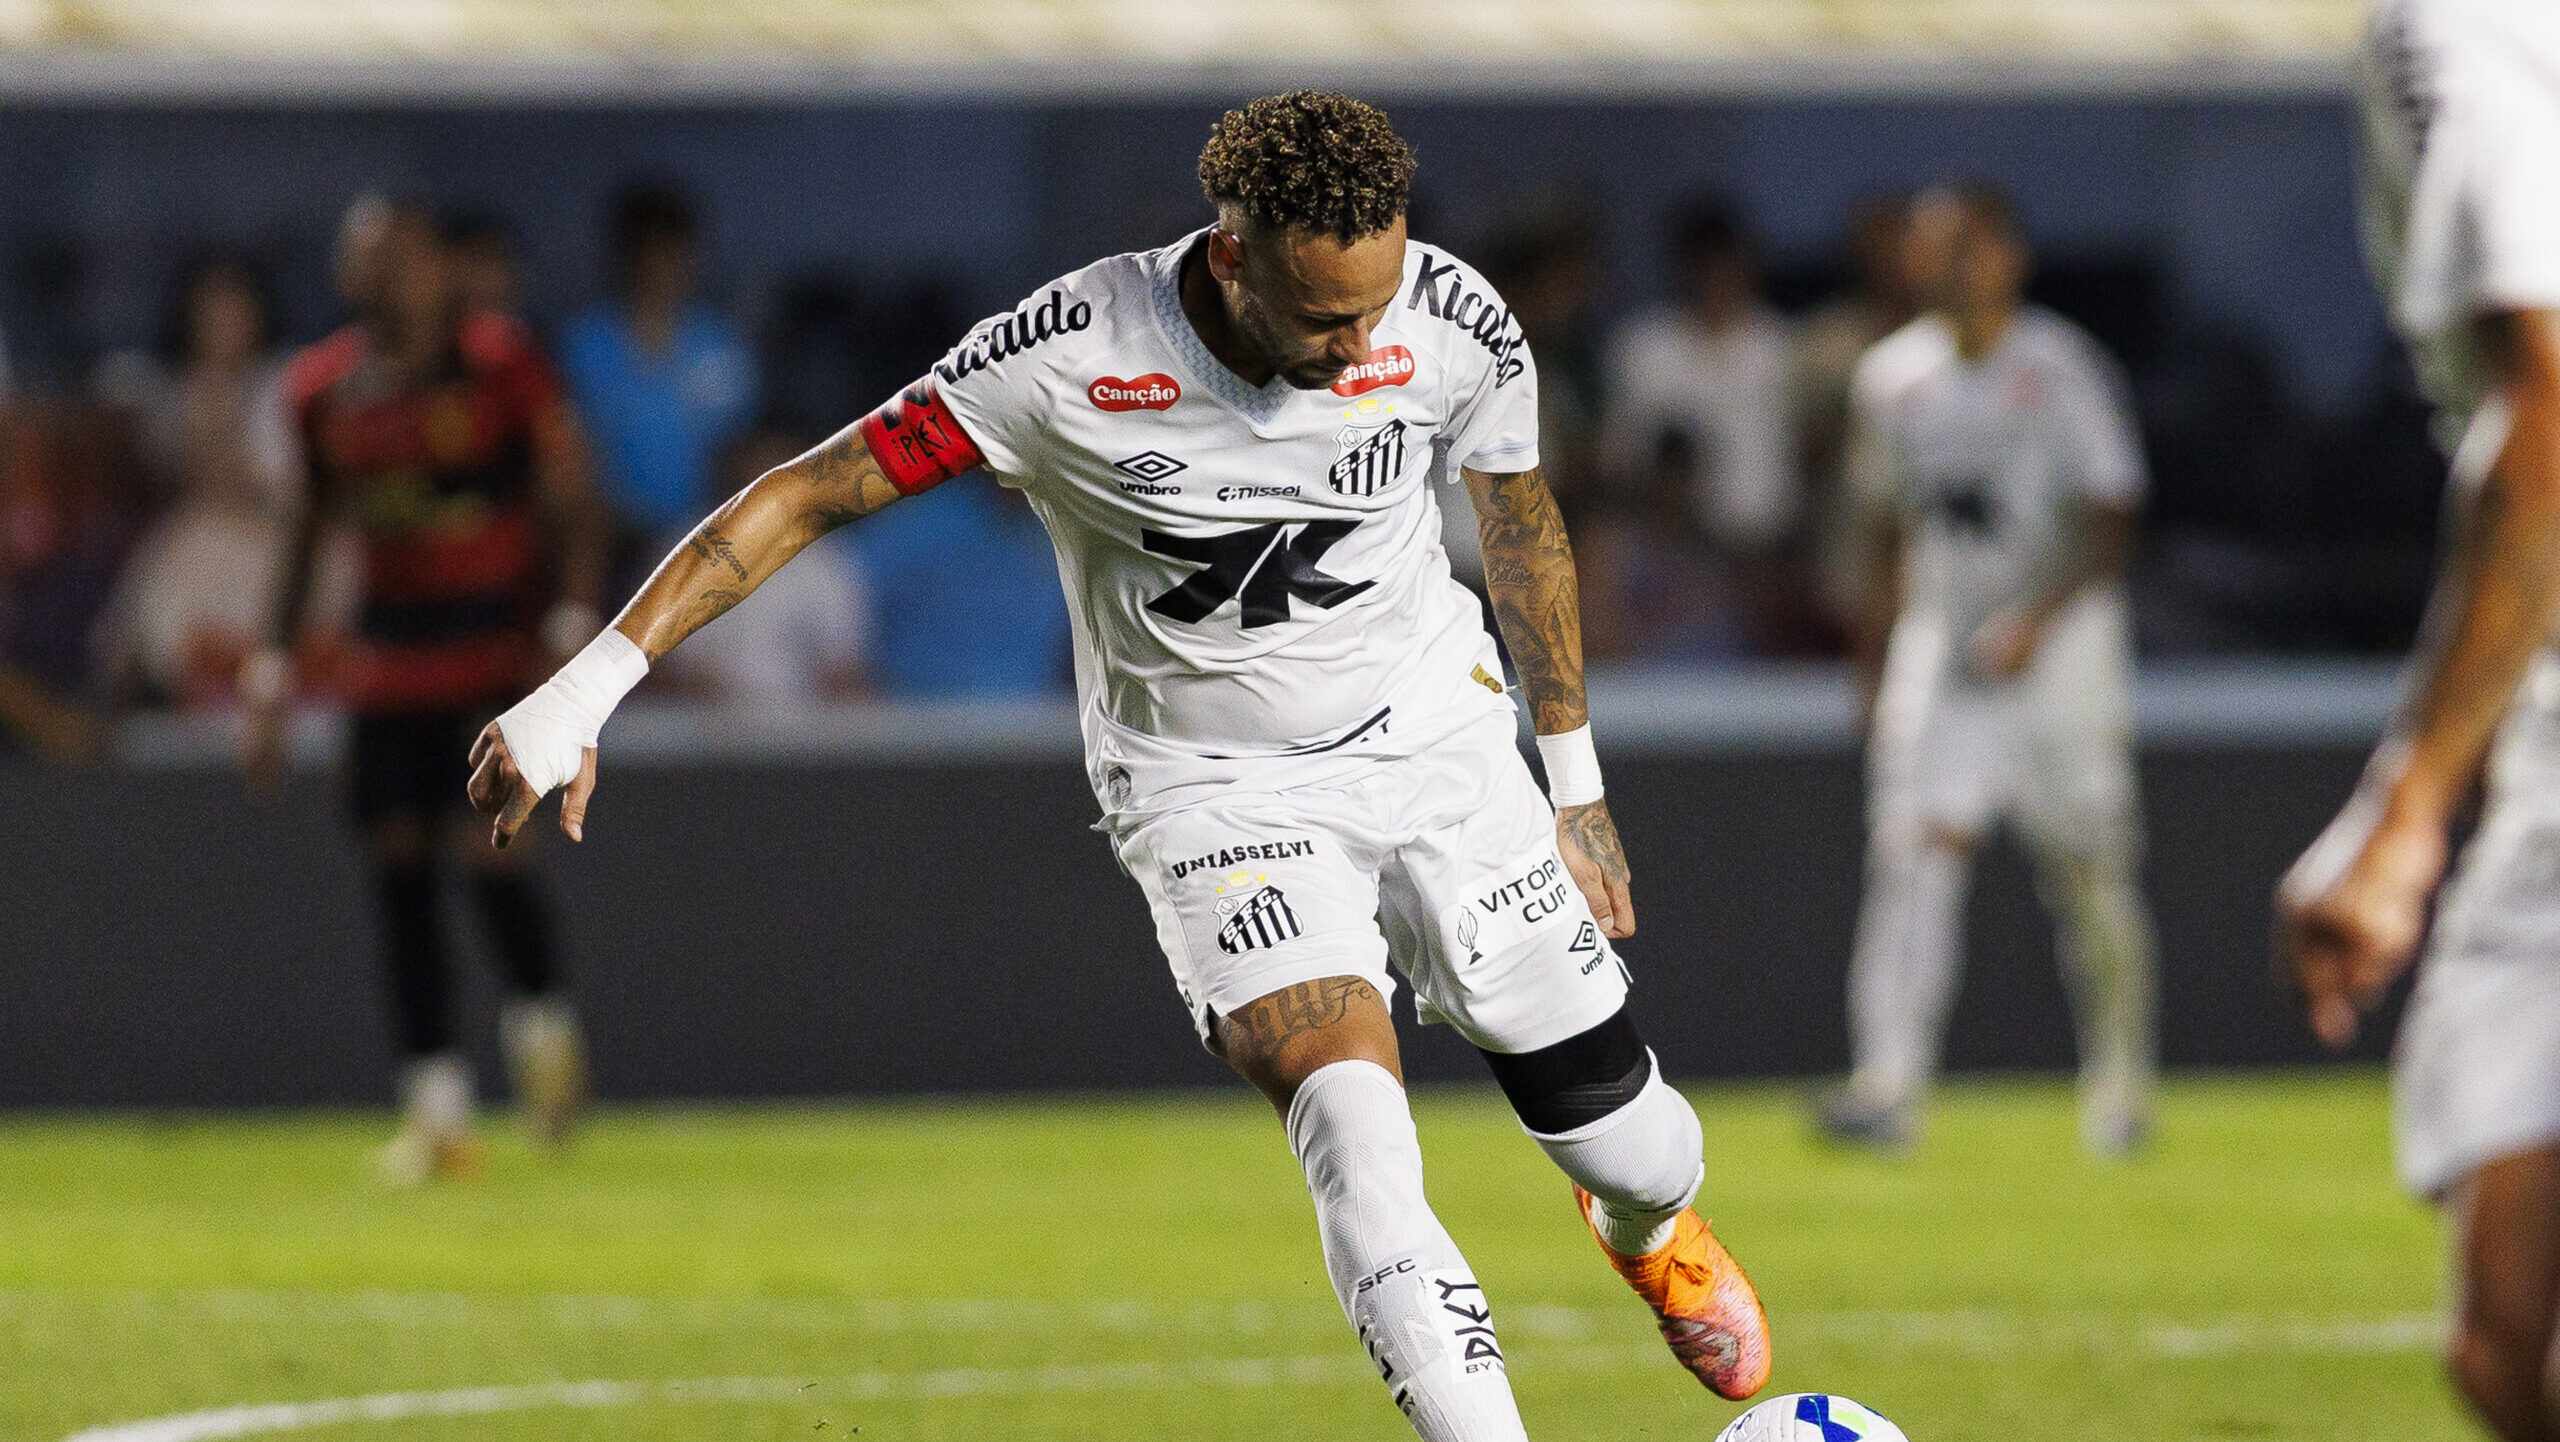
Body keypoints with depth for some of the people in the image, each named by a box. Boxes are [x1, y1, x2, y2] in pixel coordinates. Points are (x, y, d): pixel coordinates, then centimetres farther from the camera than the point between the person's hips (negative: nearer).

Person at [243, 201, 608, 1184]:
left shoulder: (498, 364, -8)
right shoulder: (321, 390, 4)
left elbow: (569, 503, -5)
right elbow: (308, 536, 15)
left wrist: (574, 626, -15)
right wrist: (274, 669, 13)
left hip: (495, 639, -4)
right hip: (387, 651, 4)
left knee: (485, 843, -16)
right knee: (398, 860, 1)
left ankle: (543, 1020, 13)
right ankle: (437, 1103, 7)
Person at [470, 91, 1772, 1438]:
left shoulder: (1453, 324, -15)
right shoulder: (1070, 355, -25)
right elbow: (806, 495, -18)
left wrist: (1575, 786, 16)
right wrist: (585, 691, -22)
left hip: (1437, 741, 3)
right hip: (1216, 793, -3)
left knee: (1628, 1141, 7)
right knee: (1354, 1130, -27)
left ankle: (1648, 1227, 45)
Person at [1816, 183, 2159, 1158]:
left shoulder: (2061, 368, -7)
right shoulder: (1893, 376, 7)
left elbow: (2110, 524, -12)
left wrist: (2037, 618, -24)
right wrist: (1882, 633, 17)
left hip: (2060, 649, -3)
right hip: (1939, 656, 3)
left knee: (2087, 873, 4)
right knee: (1916, 848, -14)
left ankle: (2117, 1076, 24)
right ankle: (1890, 1084, -22)